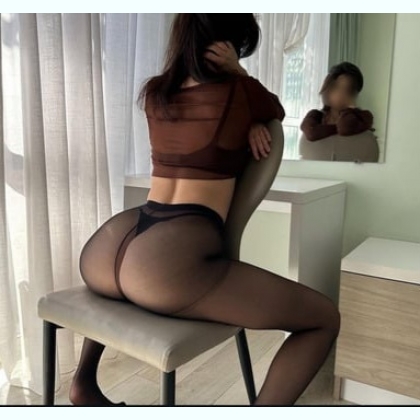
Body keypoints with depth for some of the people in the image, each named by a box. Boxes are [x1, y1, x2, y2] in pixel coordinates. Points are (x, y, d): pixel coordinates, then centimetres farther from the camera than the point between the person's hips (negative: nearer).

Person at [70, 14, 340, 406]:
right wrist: (239, 73, 14)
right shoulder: (239, 92, 2)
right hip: (169, 262, -7)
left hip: (103, 252, 8)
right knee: (324, 318, 5)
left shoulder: (154, 92, 18)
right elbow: (277, 112, 26)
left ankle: (84, 381, 44)